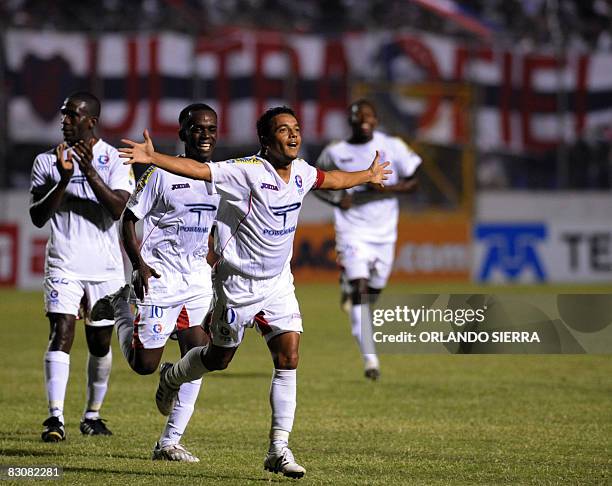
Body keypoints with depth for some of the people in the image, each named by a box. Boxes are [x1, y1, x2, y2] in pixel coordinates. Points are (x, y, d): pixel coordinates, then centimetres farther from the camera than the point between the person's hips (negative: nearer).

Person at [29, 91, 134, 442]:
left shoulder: (115, 160, 0)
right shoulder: (48, 161, 4)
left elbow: (117, 209, -14)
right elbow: (37, 217, -3)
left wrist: (90, 172, -24)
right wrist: (63, 179, -16)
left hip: (105, 266, 1)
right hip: (64, 264, -1)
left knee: (100, 342, 9)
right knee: (61, 333, -16)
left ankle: (93, 414, 25)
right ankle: (55, 418, -24)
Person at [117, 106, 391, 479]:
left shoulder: (300, 171, 3)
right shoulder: (247, 171, -19)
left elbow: (330, 179, 26)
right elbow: (197, 169, -30)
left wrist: (368, 176, 40)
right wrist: (153, 158, -44)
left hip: (279, 283, 5)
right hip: (238, 283, -5)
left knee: (288, 358, -7)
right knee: (219, 358, 10)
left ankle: (279, 449, -4)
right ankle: (171, 378, 44)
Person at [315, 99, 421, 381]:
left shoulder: (392, 147, -1)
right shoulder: (335, 152, -1)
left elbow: (413, 181, 2)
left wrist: (388, 189, -17)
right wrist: (337, 199, -7)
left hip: (384, 231, 2)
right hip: (353, 230, -2)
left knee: (373, 291, 11)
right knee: (360, 290, -16)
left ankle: (349, 284, 50)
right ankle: (369, 358, -19)